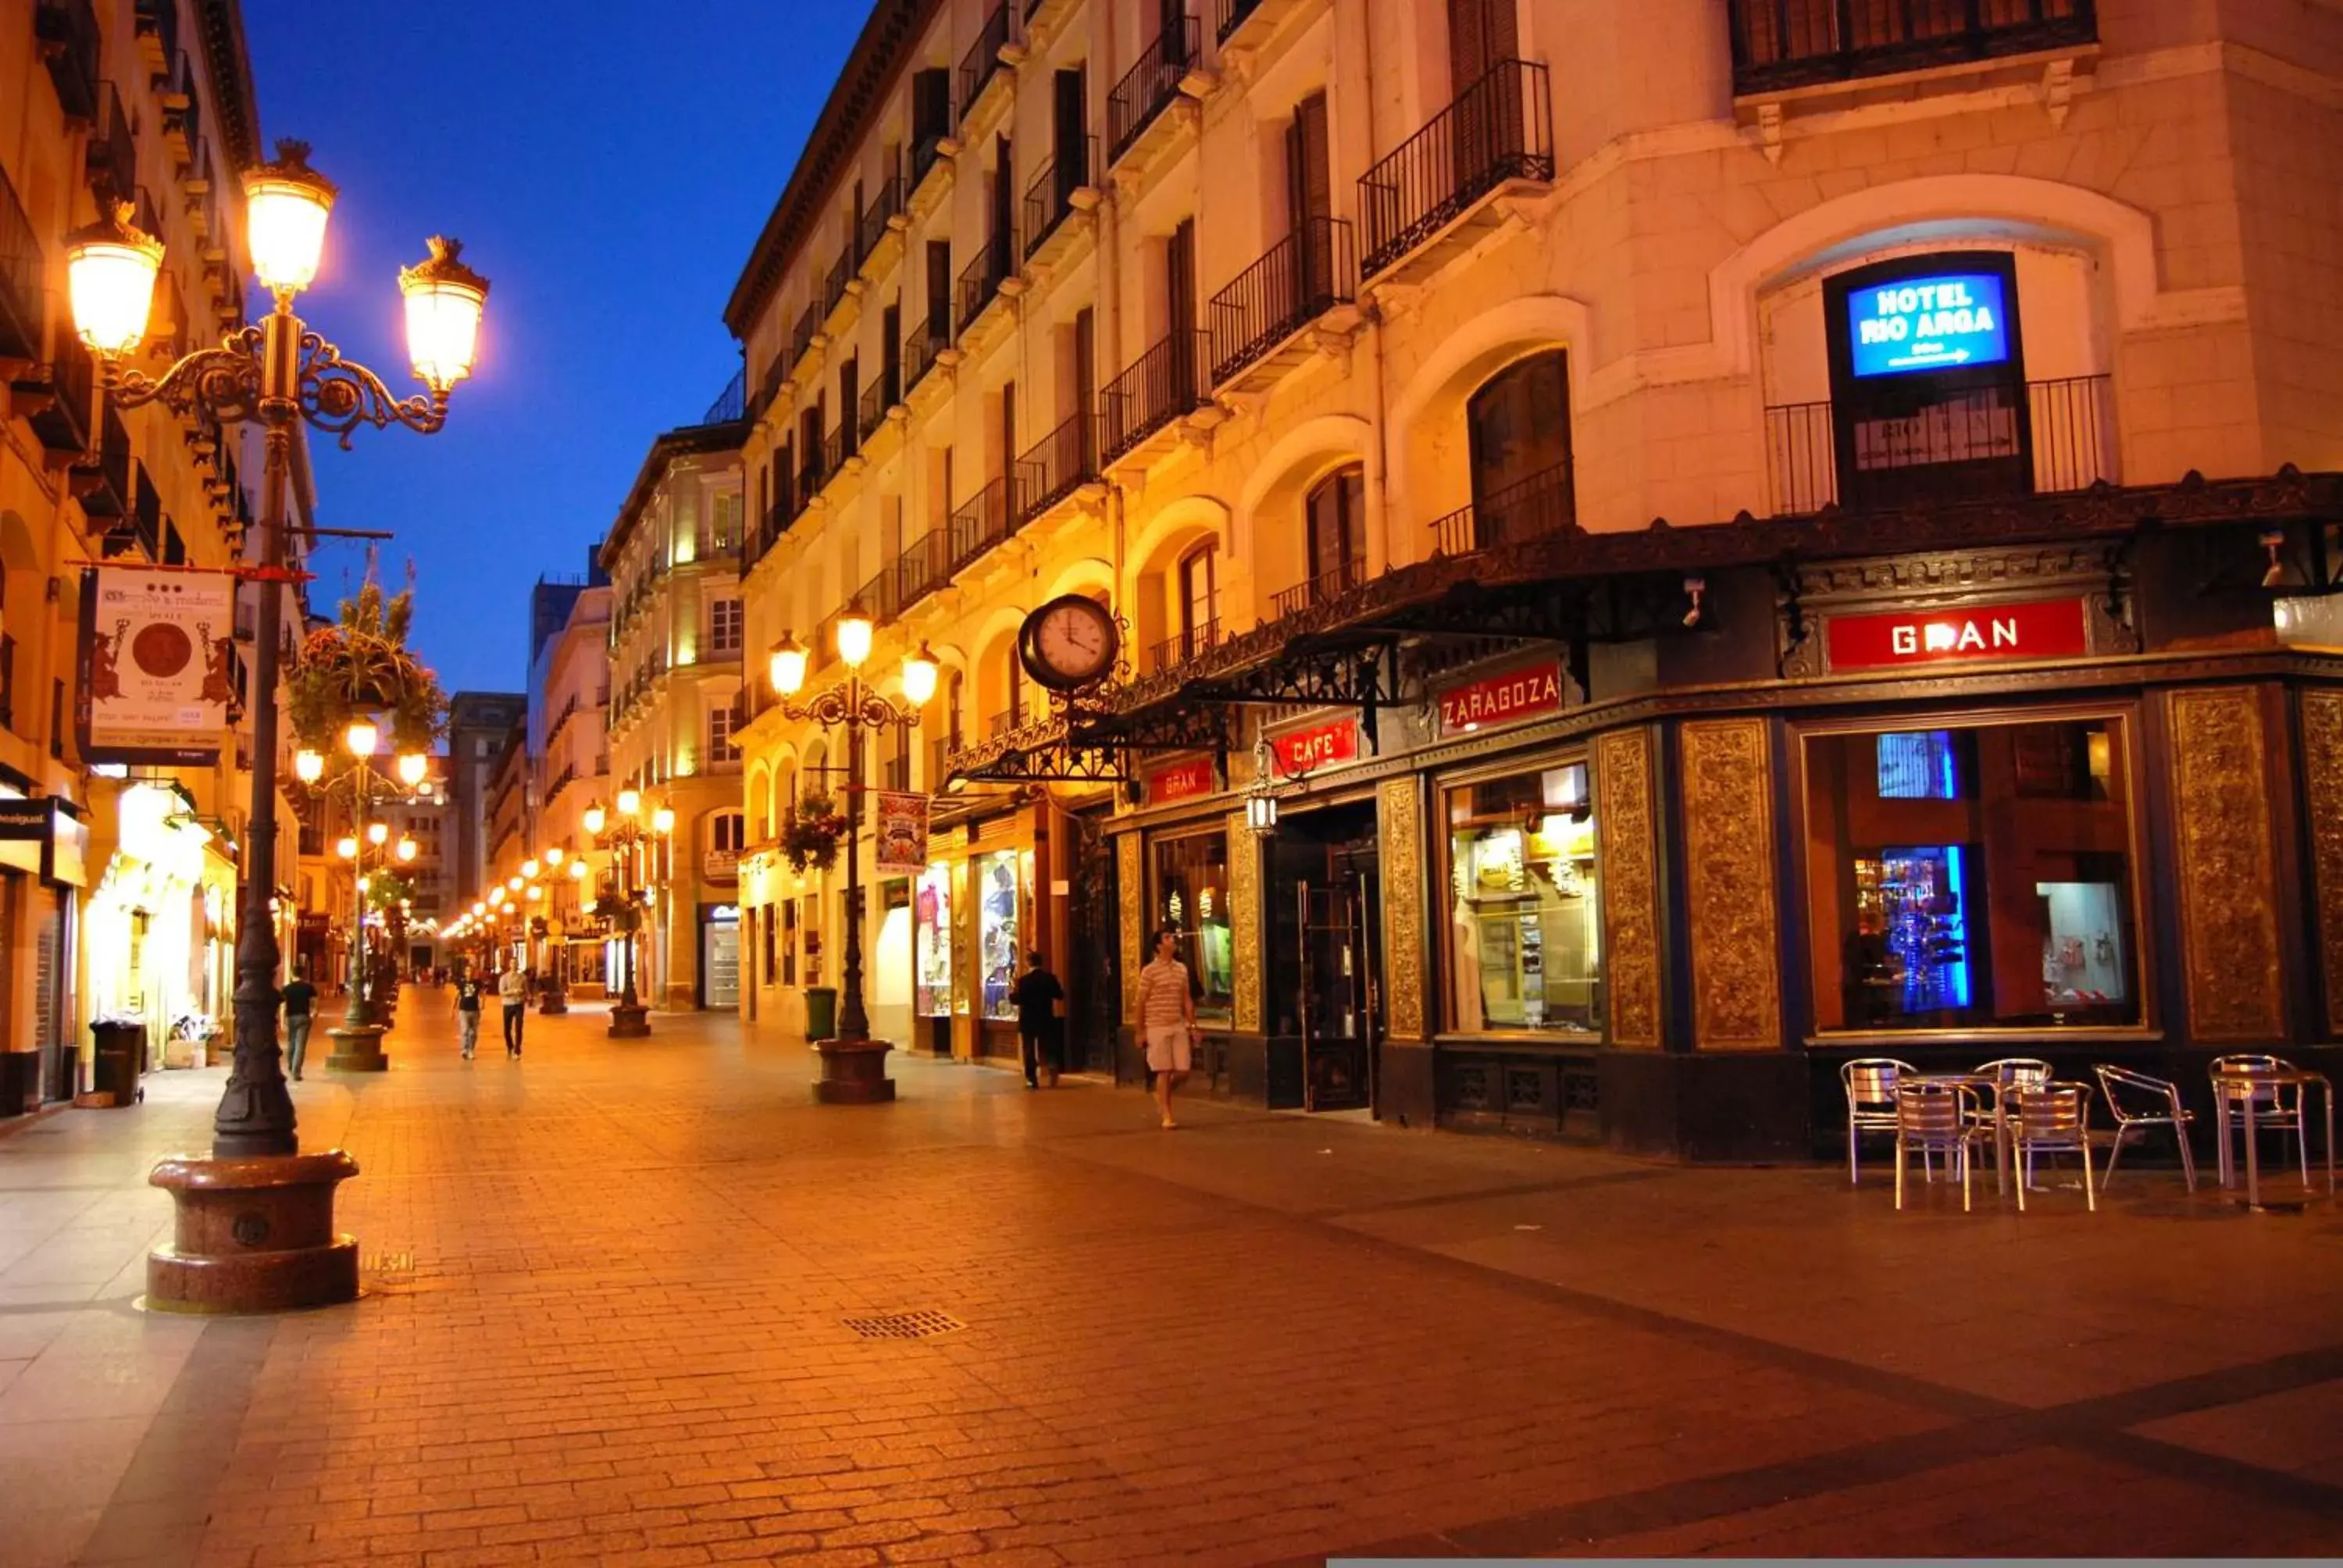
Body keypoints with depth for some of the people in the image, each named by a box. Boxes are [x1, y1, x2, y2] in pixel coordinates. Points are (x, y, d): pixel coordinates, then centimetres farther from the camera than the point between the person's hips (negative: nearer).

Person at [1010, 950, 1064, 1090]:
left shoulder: (1024, 980, -13)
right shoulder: (1050, 978, -2)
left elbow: (1017, 999, -15)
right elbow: (1060, 996, 3)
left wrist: (1011, 994, 6)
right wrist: (1061, 989, 24)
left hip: (1028, 1021, -3)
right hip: (1046, 1021, 3)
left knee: (1029, 1051, 4)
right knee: (1046, 1048, 13)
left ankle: (1032, 1080, 2)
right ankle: (1052, 1067, -14)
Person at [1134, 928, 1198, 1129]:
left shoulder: (1182, 969, 9)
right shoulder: (1149, 971, -6)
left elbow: (1187, 999, 13)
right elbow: (1141, 1002, -4)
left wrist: (1192, 1025, 9)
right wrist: (1140, 1031, -4)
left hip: (1179, 1027, 5)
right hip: (1157, 1028, -5)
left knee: (1183, 1071, 2)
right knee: (1164, 1072, -3)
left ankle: (1162, 1096, 29)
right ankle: (1167, 1116, 6)